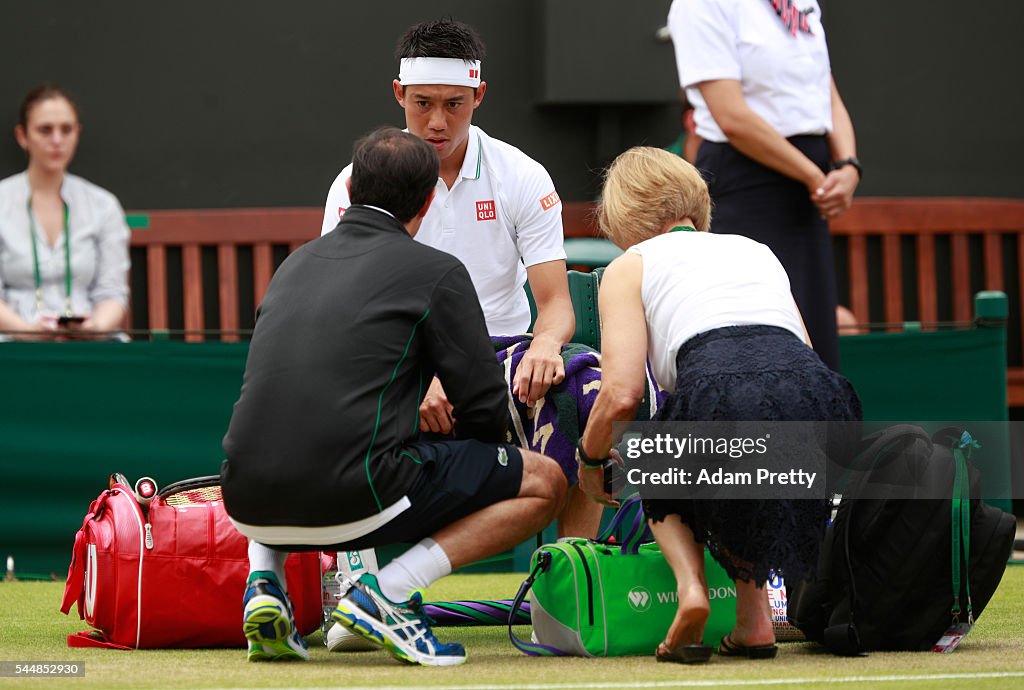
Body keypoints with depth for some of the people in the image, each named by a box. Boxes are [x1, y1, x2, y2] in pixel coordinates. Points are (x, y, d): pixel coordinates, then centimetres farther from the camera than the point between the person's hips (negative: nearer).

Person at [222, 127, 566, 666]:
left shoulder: (294, 263, 21)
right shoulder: (436, 272, 3)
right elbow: (484, 409, 2)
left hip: (250, 507, 6)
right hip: (350, 501, -6)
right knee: (544, 481, 9)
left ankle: (265, 581, 13)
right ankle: (385, 593, -6)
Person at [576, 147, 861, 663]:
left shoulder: (630, 267, 21)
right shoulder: (756, 251, 36)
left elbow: (622, 393, 8)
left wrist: (590, 458, 29)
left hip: (720, 398, -4)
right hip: (814, 398, 4)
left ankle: (691, 586, 4)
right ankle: (753, 617, 13)